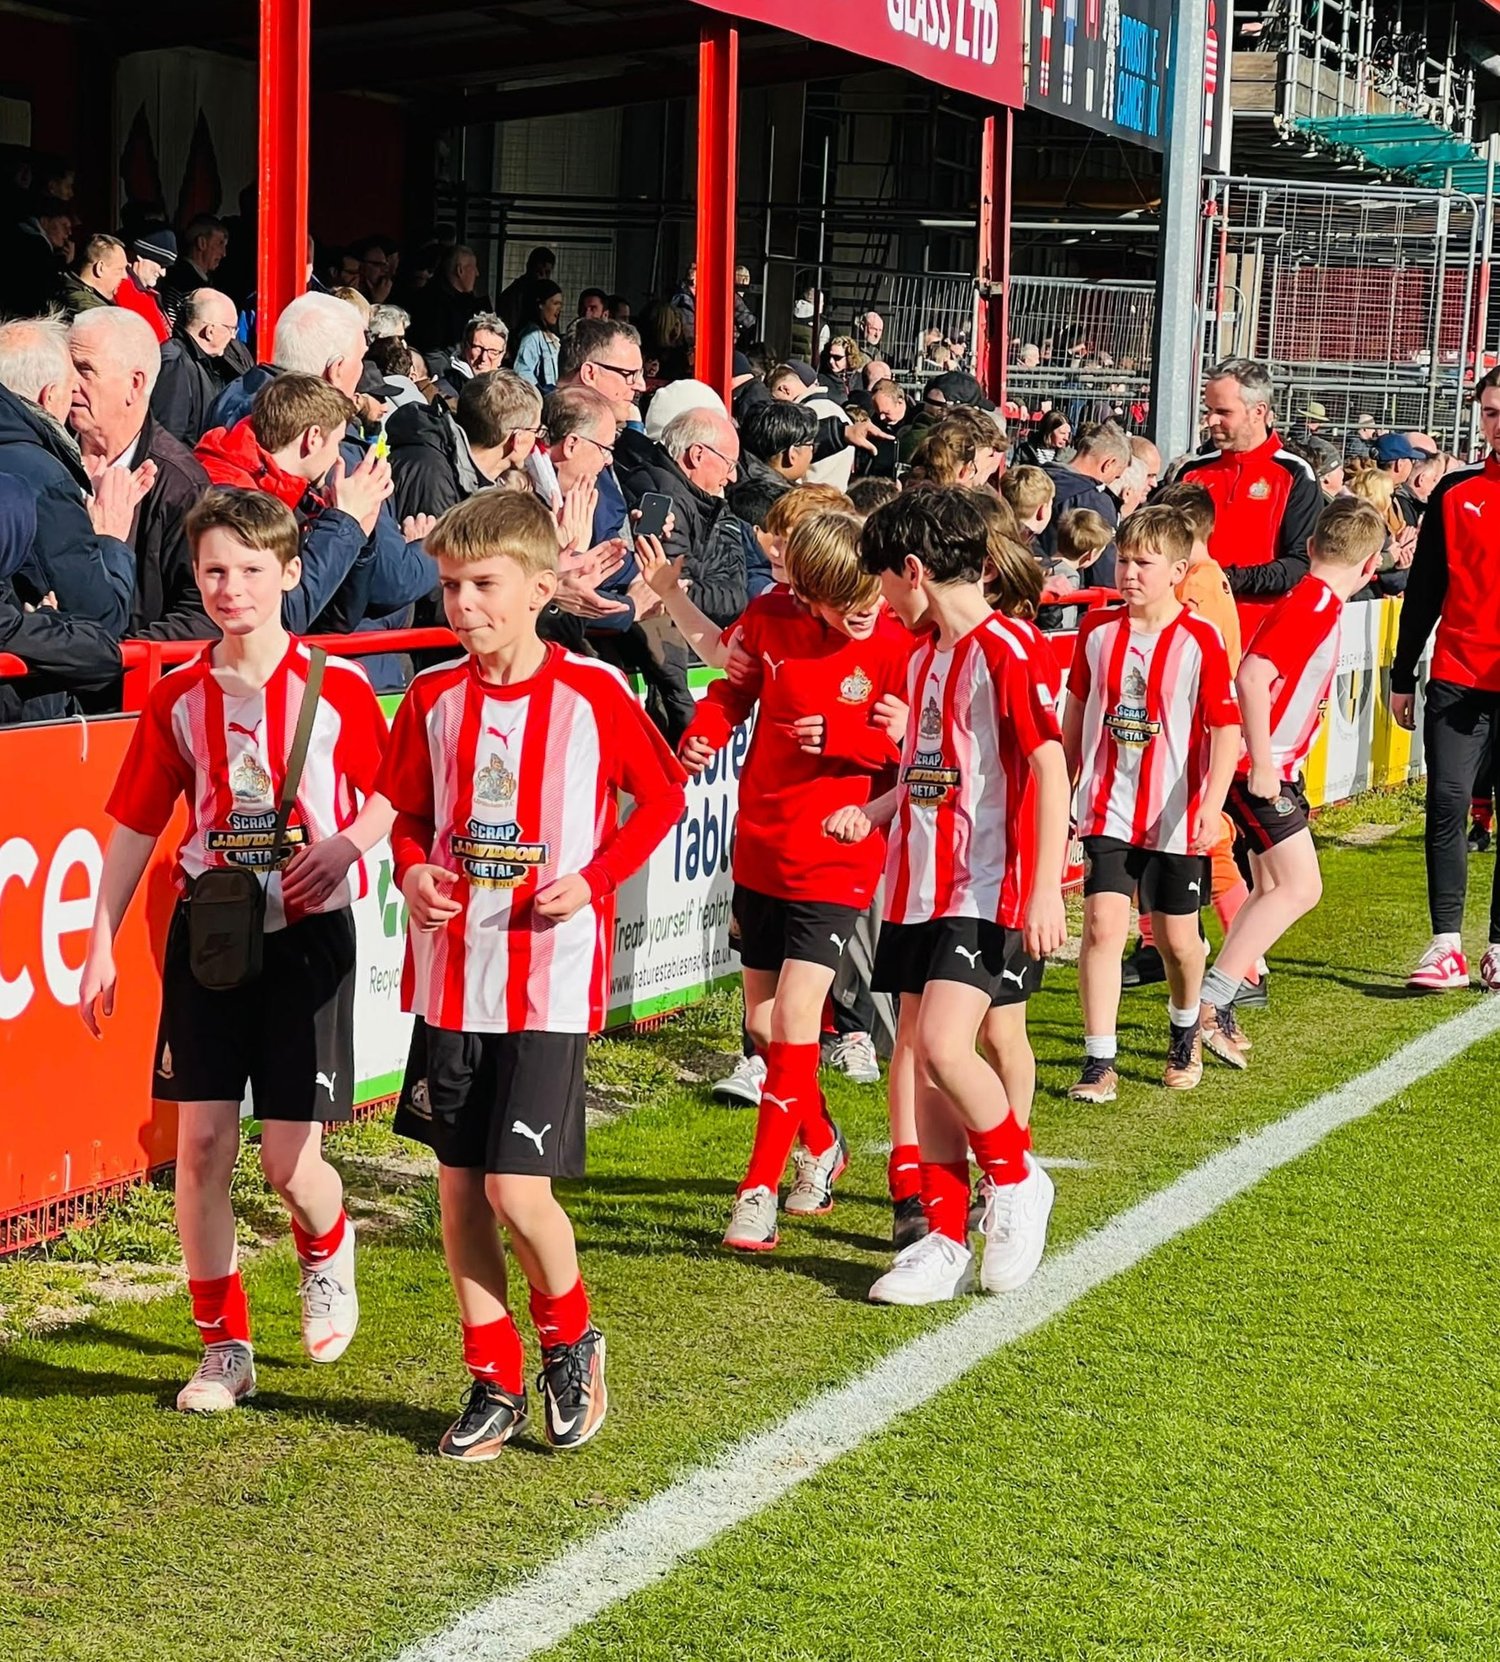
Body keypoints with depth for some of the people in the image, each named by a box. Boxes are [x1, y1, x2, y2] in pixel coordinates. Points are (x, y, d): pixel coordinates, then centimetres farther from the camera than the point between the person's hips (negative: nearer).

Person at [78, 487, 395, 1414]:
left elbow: (392, 793, 4)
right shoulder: (178, 701, 3)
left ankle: (329, 1250, 32)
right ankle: (225, 1348, 11)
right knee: (203, 1139, -2)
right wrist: (102, 945, 5)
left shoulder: (337, 686, -4)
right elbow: (137, 825, 8)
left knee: (289, 1160, -5)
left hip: (307, 932, -3)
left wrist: (346, 844, -17)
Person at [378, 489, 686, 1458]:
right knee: (459, 1186, 8)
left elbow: (664, 796, 3)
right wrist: (412, 870, -6)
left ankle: (571, 1340, 18)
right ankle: (495, 1380, 21)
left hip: (550, 983, -5)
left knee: (517, 1188, -10)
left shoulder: (592, 692, -7)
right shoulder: (434, 698, 4)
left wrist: (594, 878, -10)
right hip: (449, 977, 5)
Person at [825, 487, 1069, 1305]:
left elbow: (1050, 769, -16)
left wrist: (1046, 888, -22)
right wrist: (873, 811, 13)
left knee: (942, 1045, -21)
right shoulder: (924, 652, 14)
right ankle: (947, 1240, 14)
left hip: (987, 891, -9)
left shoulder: (1006, 650, -13)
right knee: (919, 1061, 7)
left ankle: (1017, 1180, 4)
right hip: (919, 887, 9)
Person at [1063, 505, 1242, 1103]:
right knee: (1103, 924, -12)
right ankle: (1099, 1063, -8)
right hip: (1108, 810, 2)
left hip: (1175, 817, -2)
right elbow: (1077, 711, 15)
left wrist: (1212, 802, -23)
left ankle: (1185, 1034, 40)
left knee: (1177, 936, 11)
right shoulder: (1097, 630, 1)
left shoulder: (1200, 640, -10)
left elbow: (1227, 727, -11)